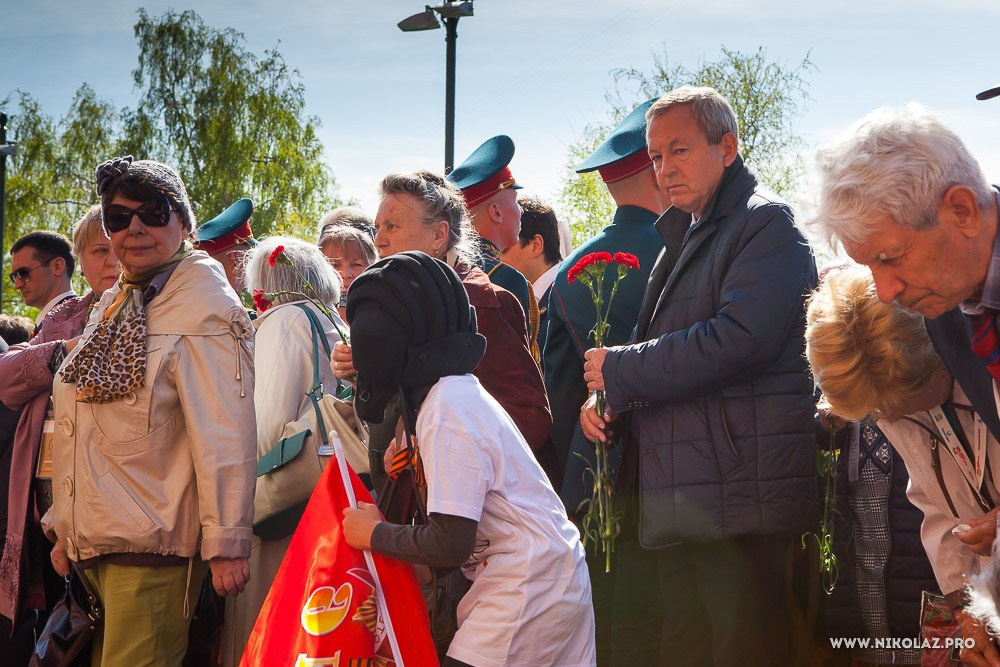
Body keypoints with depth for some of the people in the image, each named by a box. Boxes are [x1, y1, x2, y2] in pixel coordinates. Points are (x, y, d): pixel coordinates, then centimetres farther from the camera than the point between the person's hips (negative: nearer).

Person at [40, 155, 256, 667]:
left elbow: (224, 437, -17)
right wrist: (64, 529, 20)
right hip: (92, 545, 8)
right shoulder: (112, 308, 16)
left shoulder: (203, 308, -10)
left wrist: (226, 545, -20)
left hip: (151, 547, -8)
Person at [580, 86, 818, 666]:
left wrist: (618, 369, -12)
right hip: (676, 505, 9)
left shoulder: (765, 223, -7)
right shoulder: (684, 237, 21)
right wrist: (606, 397, 6)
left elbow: (736, 341, -22)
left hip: (737, 500, -9)